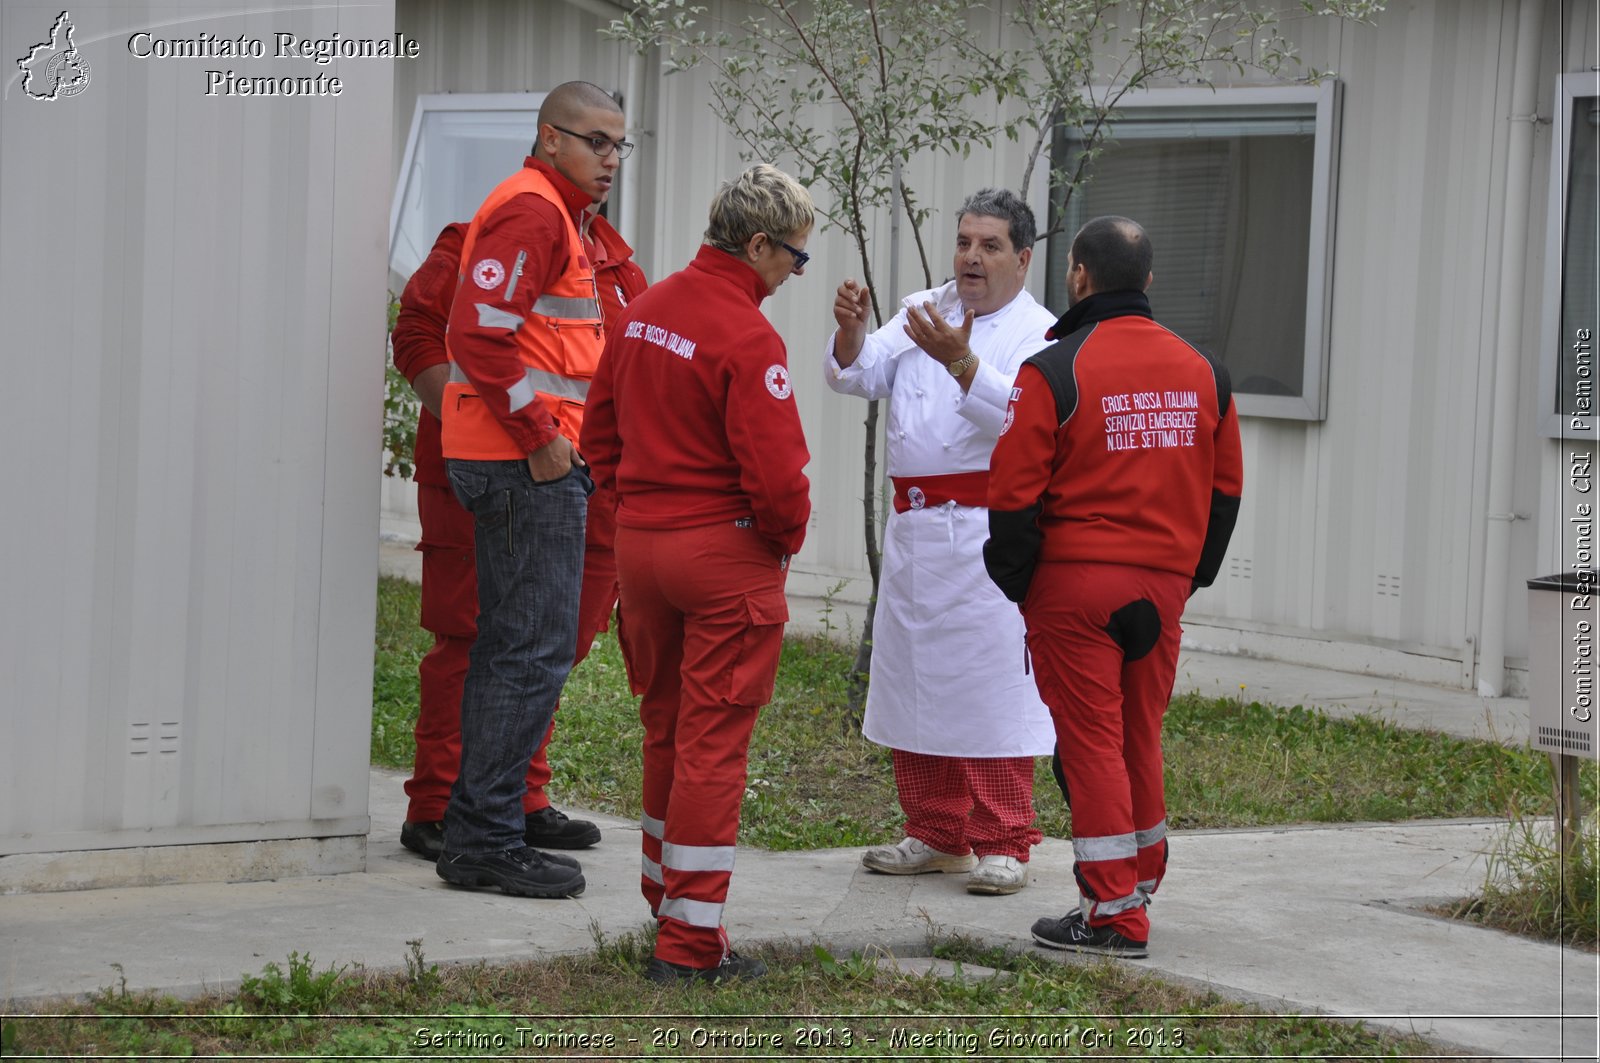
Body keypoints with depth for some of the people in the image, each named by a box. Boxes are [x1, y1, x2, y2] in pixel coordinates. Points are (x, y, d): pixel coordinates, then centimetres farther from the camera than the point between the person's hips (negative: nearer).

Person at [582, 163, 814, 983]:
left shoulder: (642, 312, 6)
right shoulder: (747, 338, -19)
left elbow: (600, 431, 14)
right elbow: (774, 470, -22)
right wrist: (785, 540, -4)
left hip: (640, 540, 7)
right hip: (726, 551, -7)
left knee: (665, 725, 20)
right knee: (711, 740, -1)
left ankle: (667, 897, 33)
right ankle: (689, 942, 2)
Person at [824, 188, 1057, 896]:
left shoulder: (1038, 334, -2)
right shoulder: (923, 312, 15)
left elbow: (1019, 416, -20)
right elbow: (859, 375, 4)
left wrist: (960, 360, -34)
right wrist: (852, 332, -17)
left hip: (989, 532, -6)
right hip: (914, 529, 6)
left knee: (992, 684, -7)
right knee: (915, 677, 10)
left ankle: (1001, 844, 1)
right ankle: (935, 835, 21)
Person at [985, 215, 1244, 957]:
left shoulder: (1054, 372, -11)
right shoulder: (1201, 373, 8)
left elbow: (1013, 493, -12)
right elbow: (1225, 488, 13)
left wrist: (1013, 581, 2)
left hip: (1072, 587, -5)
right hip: (1162, 584, 5)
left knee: (1091, 742, -1)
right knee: (1140, 739, 17)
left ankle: (1114, 916, -1)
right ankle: (1140, 883, 27)